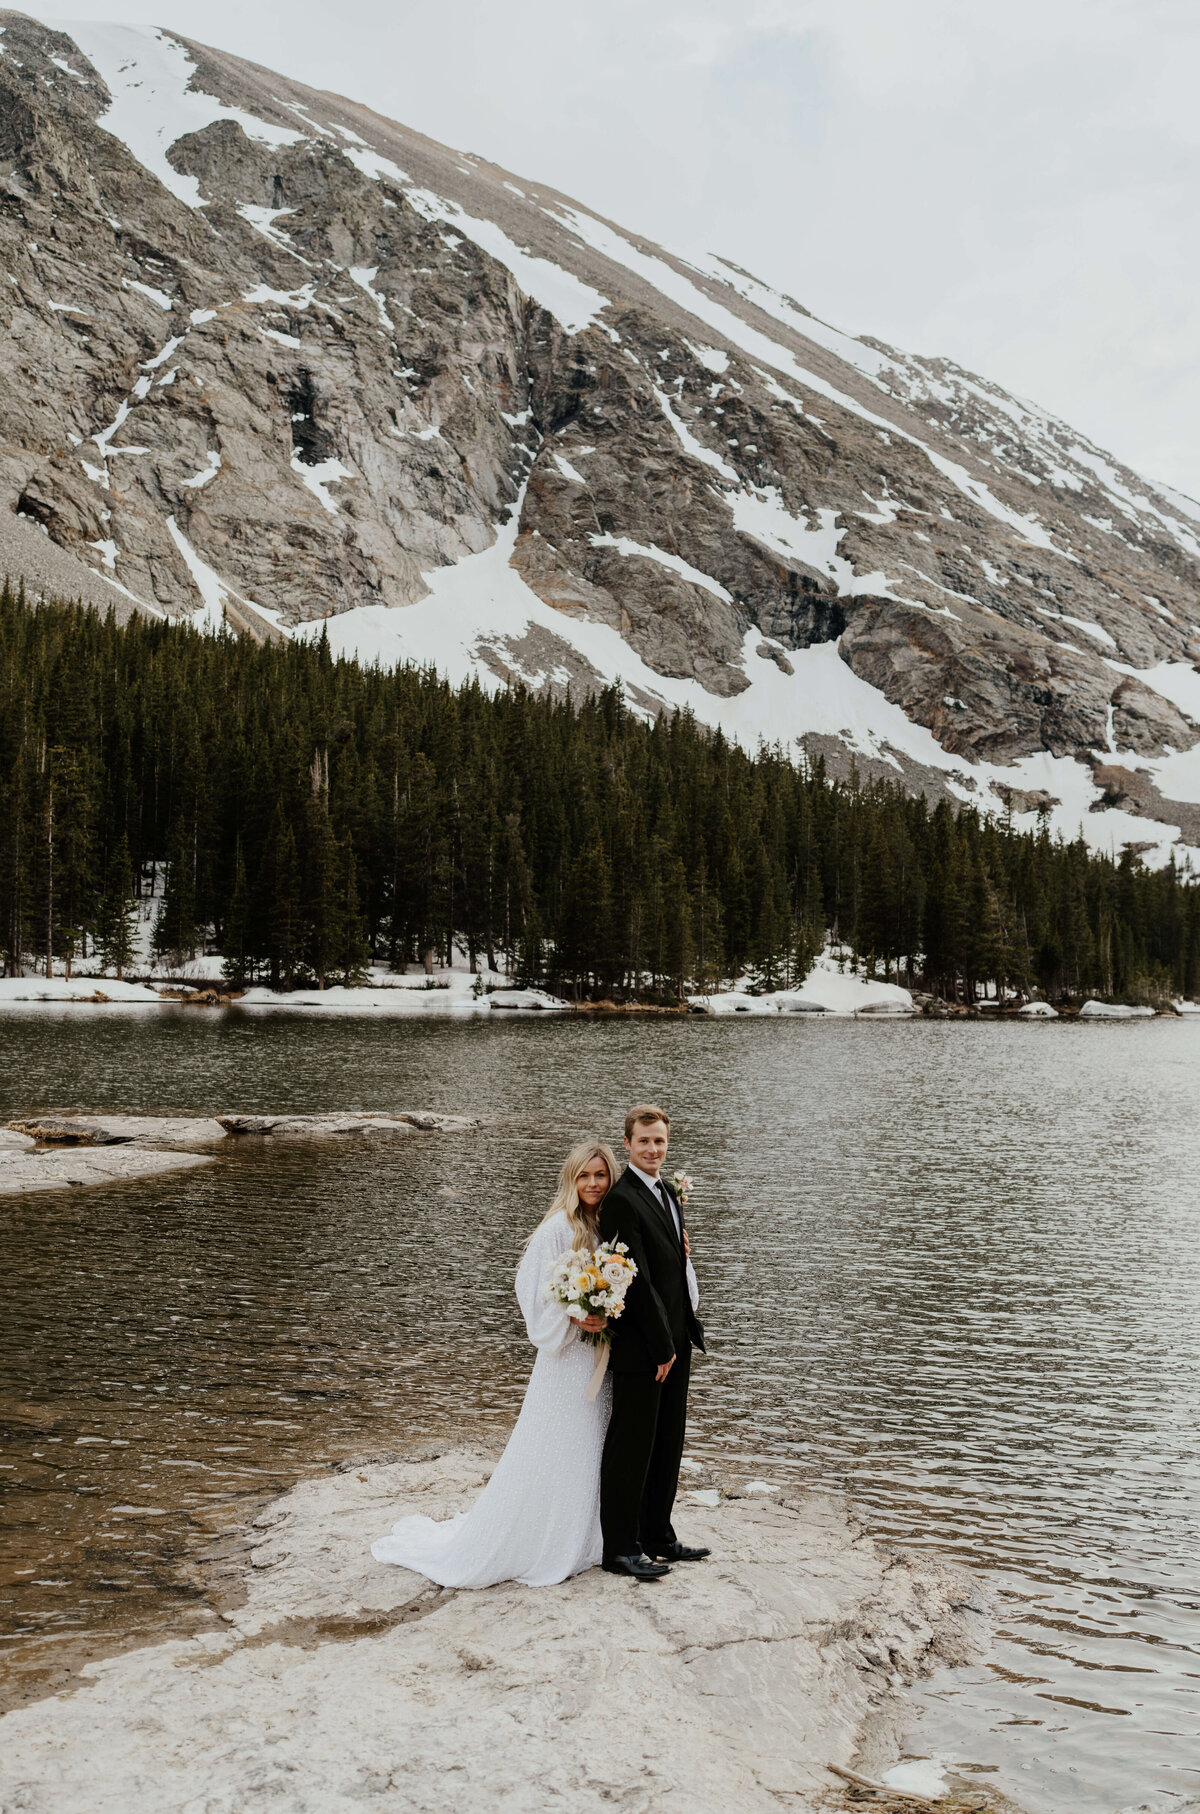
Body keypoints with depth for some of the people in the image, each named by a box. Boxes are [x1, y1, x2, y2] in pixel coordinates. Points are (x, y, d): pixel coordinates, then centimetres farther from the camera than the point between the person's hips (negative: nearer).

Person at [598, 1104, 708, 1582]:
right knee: (631, 1446, 2)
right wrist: (661, 1347, -17)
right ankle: (620, 1548, 12)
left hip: (673, 1341, 9)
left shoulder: (666, 1191, 12)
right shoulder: (621, 1200, -18)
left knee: (667, 1444, 17)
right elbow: (637, 1279, -20)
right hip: (640, 1346, -9)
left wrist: (683, 1334, 13)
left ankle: (658, 1537, 29)